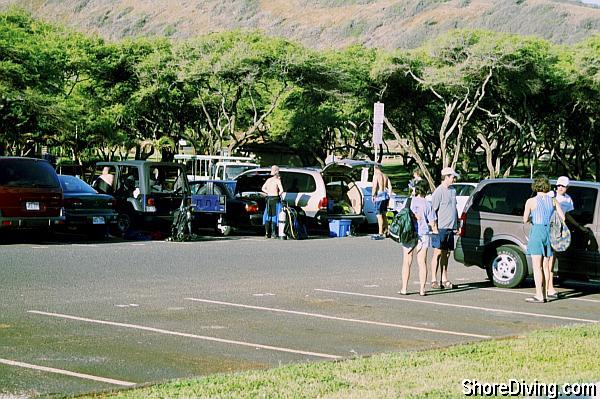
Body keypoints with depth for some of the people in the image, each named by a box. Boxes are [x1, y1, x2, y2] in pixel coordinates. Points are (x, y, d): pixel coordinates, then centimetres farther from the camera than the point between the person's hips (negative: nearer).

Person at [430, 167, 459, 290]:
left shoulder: (453, 191, 15)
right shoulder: (439, 192, -9)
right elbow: (433, 210, -11)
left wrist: (457, 224, 19)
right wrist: (434, 227, -15)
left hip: (450, 228, 7)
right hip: (440, 228, -7)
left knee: (446, 253, 9)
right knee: (438, 253, -5)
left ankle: (444, 279, 15)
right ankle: (434, 280, -1)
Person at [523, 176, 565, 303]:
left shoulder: (531, 201, -5)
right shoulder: (553, 201, 6)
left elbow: (525, 220, -7)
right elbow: (563, 217, 3)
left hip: (537, 232, -5)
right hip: (549, 232, 5)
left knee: (537, 266, -3)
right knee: (545, 266, 11)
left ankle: (539, 295, -6)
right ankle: (544, 294, 13)